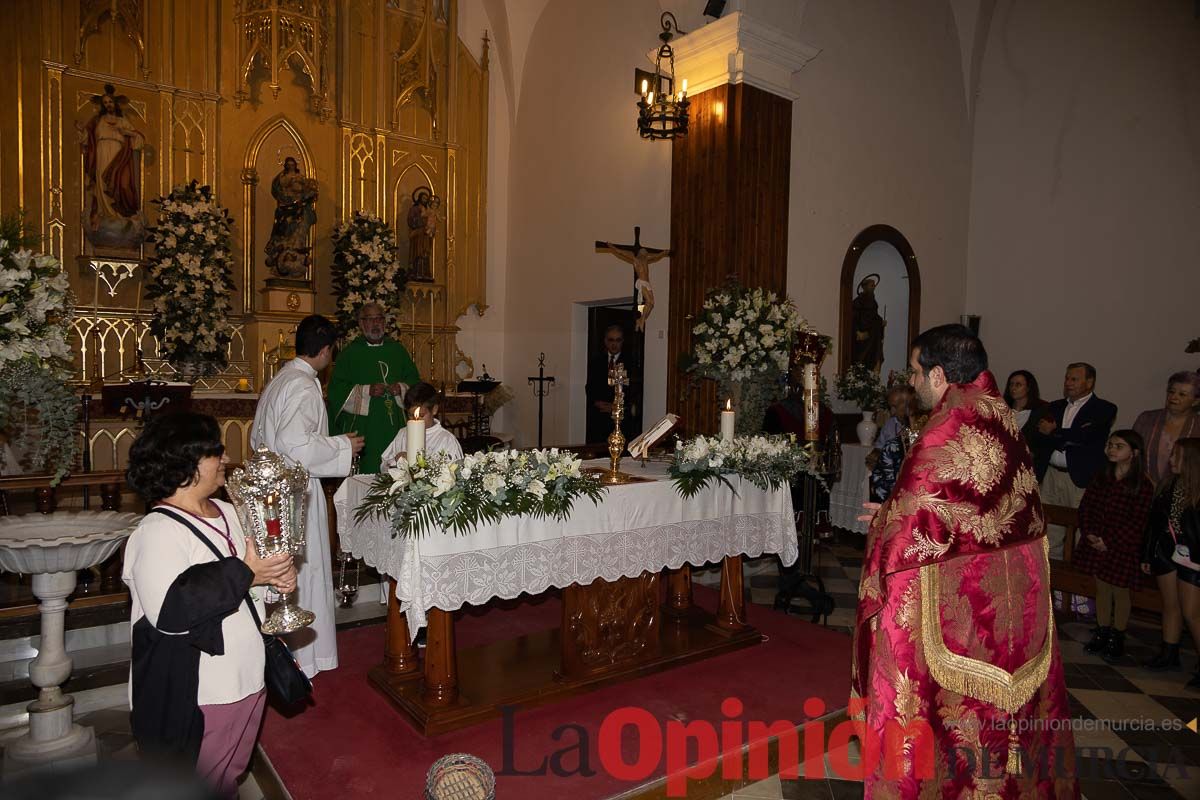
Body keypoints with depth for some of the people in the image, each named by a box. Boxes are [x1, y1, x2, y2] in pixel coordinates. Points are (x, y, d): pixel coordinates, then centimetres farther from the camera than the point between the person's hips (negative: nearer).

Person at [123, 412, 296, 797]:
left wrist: (276, 574, -4)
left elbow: (251, 566, 18)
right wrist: (245, 573, -28)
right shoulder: (157, 532, -22)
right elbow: (170, 610, -32)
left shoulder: (226, 511, 4)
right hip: (195, 698, -8)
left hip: (245, 679, 8)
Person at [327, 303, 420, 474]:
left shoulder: (398, 350, 13)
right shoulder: (350, 353, 4)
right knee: (366, 471, -6)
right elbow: (337, 388, -2)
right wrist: (366, 391, -14)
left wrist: (402, 388, -8)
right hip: (362, 428, -2)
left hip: (395, 427, 2)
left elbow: (414, 380, 13)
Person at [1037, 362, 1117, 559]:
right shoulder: (1056, 407, 16)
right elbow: (1040, 439, 7)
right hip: (1052, 475, 5)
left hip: (1082, 479, -5)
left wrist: (1055, 433, -2)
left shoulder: (1104, 409, 1)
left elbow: (1086, 436, -14)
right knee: (1050, 533, 5)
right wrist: (1069, 438, -9)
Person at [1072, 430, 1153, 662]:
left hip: (1123, 548, -5)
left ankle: (1117, 638, 25)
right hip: (1096, 544, 5)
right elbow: (1086, 506, 5)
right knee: (1102, 588, 15)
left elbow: (1138, 523, -15)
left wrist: (1109, 542, -17)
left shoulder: (1142, 485, -14)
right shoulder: (1101, 477, 4)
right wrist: (1089, 533, -8)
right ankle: (1102, 633, 29)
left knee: (1120, 591, 9)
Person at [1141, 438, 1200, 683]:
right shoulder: (1169, 485, 4)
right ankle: (1169, 655, 28)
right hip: (1166, 553, 6)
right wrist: (1147, 555, 13)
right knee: (1170, 606, 16)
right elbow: (1155, 522, 9)